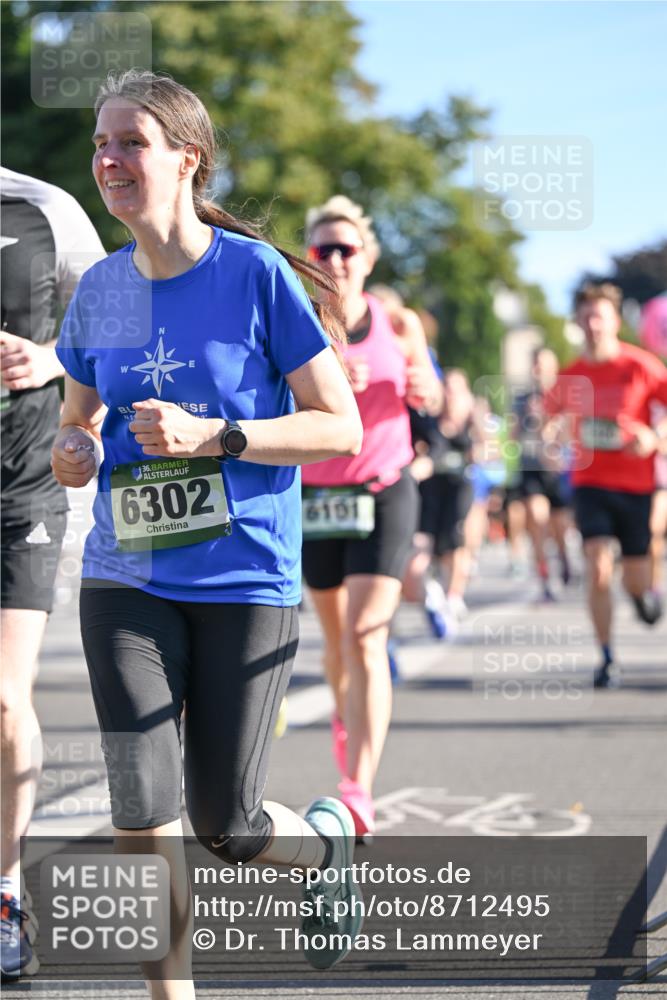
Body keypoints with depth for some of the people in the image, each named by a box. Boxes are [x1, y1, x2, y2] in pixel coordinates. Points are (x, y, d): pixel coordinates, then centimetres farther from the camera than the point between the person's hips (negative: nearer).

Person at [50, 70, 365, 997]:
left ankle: (328, 837, 37)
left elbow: (341, 430, -8)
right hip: (125, 580, 3)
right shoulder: (100, 289, 5)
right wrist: (72, 451, -6)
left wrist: (212, 437, -19)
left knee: (224, 825, 3)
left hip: (246, 581, -3)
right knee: (141, 815, -7)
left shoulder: (256, 273, -8)